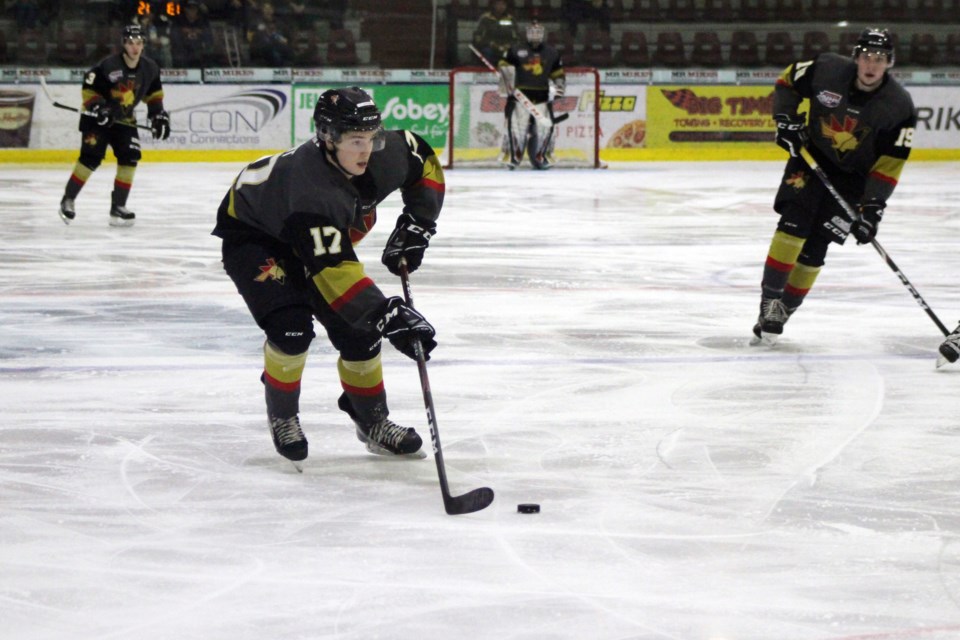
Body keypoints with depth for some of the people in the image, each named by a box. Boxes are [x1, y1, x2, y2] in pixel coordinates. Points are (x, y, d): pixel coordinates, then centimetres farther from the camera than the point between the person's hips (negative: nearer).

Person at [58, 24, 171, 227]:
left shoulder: (150, 68, -5)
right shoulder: (108, 65, -23)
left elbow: (154, 91, 13)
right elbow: (88, 87, -17)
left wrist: (157, 113, 5)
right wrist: (97, 107, -28)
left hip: (124, 119, 5)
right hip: (97, 117, -5)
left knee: (129, 157, -6)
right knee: (91, 157, -15)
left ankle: (118, 206, 3)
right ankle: (68, 200, 0)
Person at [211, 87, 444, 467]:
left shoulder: (385, 156, -24)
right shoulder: (312, 187, -44)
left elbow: (425, 163, 1)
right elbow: (334, 272, -49)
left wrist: (415, 226, -8)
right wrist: (387, 315, -54)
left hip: (319, 238, 7)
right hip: (251, 235, -7)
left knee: (357, 329, -1)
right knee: (292, 327, -24)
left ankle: (372, 421, 17)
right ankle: (282, 415, 2)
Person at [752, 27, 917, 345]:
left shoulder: (899, 106, -19)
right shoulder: (827, 69, -17)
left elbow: (890, 164, -18)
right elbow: (788, 80, 3)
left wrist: (872, 207, -23)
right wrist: (785, 120, -10)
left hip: (853, 177, 0)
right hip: (810, 158, 0)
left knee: (814, 246, -3)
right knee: (794, 223, -18)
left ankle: (784, 309, 9)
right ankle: (770, 297, -9)